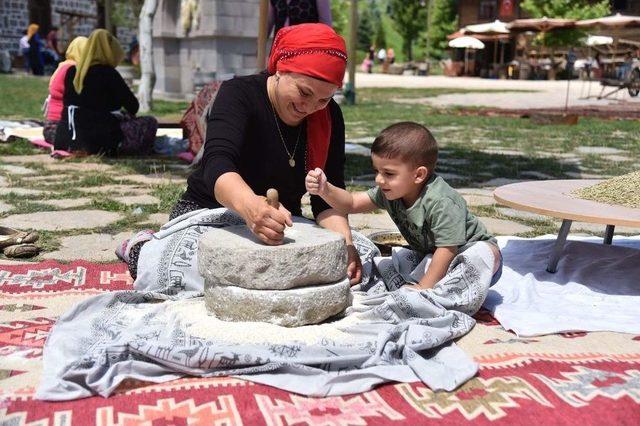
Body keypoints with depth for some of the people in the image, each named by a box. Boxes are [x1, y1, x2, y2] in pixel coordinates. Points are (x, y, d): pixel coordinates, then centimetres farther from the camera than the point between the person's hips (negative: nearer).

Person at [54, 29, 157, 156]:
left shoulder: (72, 71, 9)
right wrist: (126, 114, 19)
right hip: (99, 141, -7)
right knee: (150, 123, 2)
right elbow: (133, 106, -7)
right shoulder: (108, 73, -10)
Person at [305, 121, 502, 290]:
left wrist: (423, 287, -29)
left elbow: (448, 249, -32)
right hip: (429, 255, 7)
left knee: (488, 253, -38)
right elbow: (352, 203, -9)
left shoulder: (441, 203, -35)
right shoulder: (389, 192, -11)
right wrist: (325, 190, -29)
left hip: (467, 249, -7)